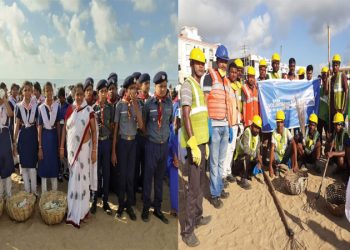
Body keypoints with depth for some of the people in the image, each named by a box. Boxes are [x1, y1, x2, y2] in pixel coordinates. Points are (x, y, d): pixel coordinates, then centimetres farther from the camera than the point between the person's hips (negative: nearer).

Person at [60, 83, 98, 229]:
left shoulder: (89, 110, -6)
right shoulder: (69, 110, 2)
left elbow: (94, 131, -4)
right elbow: (64, 129, 6)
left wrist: (94, 150, -6)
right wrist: (62, 147, 4)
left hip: (84, 147, -3)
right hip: (71, 147, 3)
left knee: (82, 178, 3)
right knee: (74, 177, 12)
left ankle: (78, 213, 15)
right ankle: (75, 209, 27)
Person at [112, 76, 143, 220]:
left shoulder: (137, 104, 1)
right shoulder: (120, 105, -8)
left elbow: (141, 125, -10)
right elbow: (115, 128, -5)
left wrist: (135, 105, -16)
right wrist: (113, 151, -5)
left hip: (133, 141, 3)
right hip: (122, 141, -3)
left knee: (131, 174, 9)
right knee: (122, 174, 7)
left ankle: (129, 205, 24)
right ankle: (121, 205, 24)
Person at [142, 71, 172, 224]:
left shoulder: (169, 103, 0)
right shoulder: (149, 103, -8)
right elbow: (143, 122, 2)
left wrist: (168, 135, 11)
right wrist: (148, 134, 7)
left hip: (165, 144, 3)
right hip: (152, 144, -3)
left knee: (160, 177, 12)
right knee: (148, 177, 6)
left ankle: (158, 209, 26)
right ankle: (146, 208, 22)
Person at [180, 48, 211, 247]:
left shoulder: (200, 87, 19)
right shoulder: (187, 86, -10)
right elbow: (186, 116, -19)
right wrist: (193, 144, -24)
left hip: (202, 140, 10)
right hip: (194, 142, -9)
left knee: (202, 182, 16)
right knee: (194, 186, -7)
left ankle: (197, 217, 30)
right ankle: (187, 229, 2)